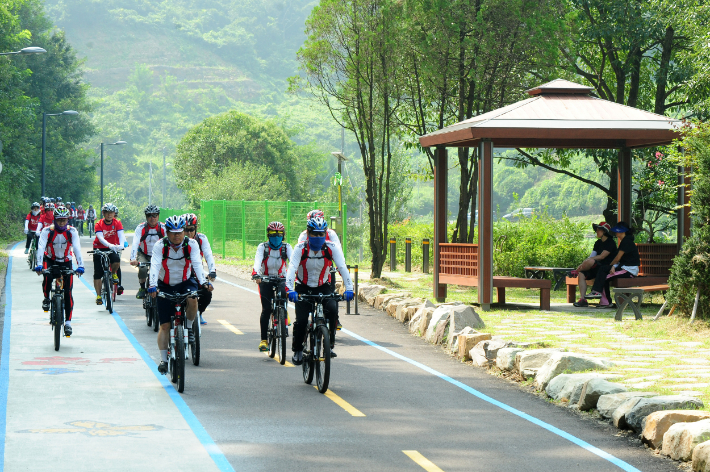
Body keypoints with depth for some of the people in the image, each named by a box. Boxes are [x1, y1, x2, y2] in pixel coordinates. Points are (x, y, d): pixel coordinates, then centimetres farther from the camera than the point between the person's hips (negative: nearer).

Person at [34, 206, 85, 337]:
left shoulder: (72, 231, -16)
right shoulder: (47, 231, -19)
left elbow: (77, 248, -25)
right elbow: (41, 247, -29)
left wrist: (80, 265, -39)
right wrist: (39, 265, -44)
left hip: (66, 262, 1)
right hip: (50, 260, -1)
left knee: (68, 292, -6)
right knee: (48, 277, -35)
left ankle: (68, 322, 3)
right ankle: (46, 298, -5)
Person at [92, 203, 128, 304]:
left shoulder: (117, 223, -7)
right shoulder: (99, 224, -12)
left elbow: (121, 235, -20)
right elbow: (100, 238, -26)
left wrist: (122, 244, -42)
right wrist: (110, 245, -45)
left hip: (112, 248, 1)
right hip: (99, 248, -1)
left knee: (116, 261, -31)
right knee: (98, 273, -5)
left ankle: (113, 273, 3)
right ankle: (98, 295, 2)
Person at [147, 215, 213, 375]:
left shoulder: (191, 244, -14)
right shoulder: (160, 246, -17)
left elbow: (197, 264, -23)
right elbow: (155, 266, -28)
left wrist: (203, 282, -39)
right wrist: (153, 285, -43)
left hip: (186, 282, 0)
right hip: (165, 285, 0)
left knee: (192, 300, -34)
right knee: (164, 325, -4)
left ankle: (189, 327, -7)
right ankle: (163, 360, 4)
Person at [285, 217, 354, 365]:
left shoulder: (332, 248, -13)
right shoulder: (300, 248, -17)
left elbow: (342, 268, -21)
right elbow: (292, 268, -29)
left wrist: (349, 289, -35)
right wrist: (290, 289, -45)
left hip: (323, 287, 1)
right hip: (303, 288, -1)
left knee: (332, 309, -26)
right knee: (301, 319, -15)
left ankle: (329, 345, -12)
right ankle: (297, 350, 9)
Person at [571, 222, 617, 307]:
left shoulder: (610, 243, -7)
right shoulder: (598, 243, 18)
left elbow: (602, 256, -16)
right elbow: (592, 256, 12)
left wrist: (586, 260, -16)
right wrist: (583, 264, -7)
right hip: (596, 268, 8)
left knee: (590, 261, -34)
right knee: (581, 274, -17)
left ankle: (577, 271, -5)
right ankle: (583, 299, -22)